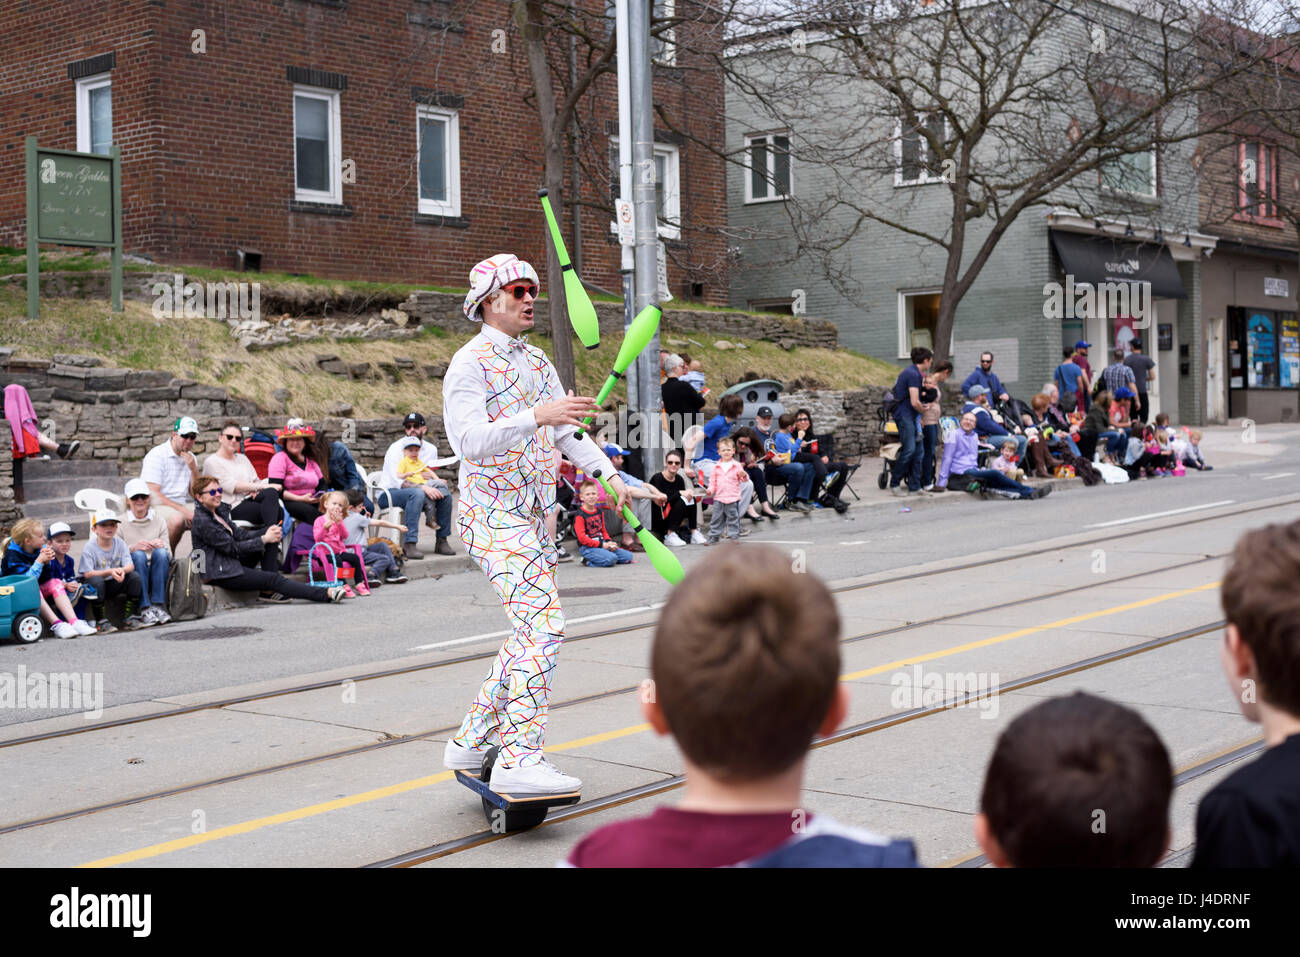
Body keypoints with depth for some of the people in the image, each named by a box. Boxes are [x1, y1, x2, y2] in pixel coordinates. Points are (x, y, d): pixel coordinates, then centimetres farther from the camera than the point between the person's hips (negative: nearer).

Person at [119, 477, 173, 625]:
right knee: (138, 555, -31)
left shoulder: (158, 520, 10)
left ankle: (158, 605, -30)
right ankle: (145, 609, -35)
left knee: (160, 553, -28)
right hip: (134, 574, -1)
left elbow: (169, 555, 6)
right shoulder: (121, 523, 5)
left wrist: (162, 547, -18)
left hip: (157, 573, 1)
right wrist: (133, 548, -24)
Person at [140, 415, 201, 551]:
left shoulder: (191, 458, 14)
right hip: (158, 506, -7)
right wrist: (183, 510, -21)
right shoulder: (156, 455, -7)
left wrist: (193, 469, -5)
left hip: (181, 506, 7)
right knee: (177, 519, -37)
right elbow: (153, 494, -15)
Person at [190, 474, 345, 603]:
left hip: (232, 562, 10)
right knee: (273, 579, -17)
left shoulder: (220, 510, 11)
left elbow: (239, 534, 8)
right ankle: (326, 594, -20)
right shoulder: (202, 522, -18)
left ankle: (268, 590, -7)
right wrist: (264, 539, -12)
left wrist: (269, 534, -8)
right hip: (218, 574, -10)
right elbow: (232, 548, -18)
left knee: (271, 536, 3)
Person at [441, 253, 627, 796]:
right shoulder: (470, 365, -11)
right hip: (495, 517, -9)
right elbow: (469, 440, -25)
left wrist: (607, 474, 2)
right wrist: (536, 416, -37)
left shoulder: (537, 362, 16)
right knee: (542, 626, -20)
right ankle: (519, 761, -20)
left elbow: (568, 433, 18)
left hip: (533, 516, 9)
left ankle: (471, 742, 22)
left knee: (533, 633, 12)